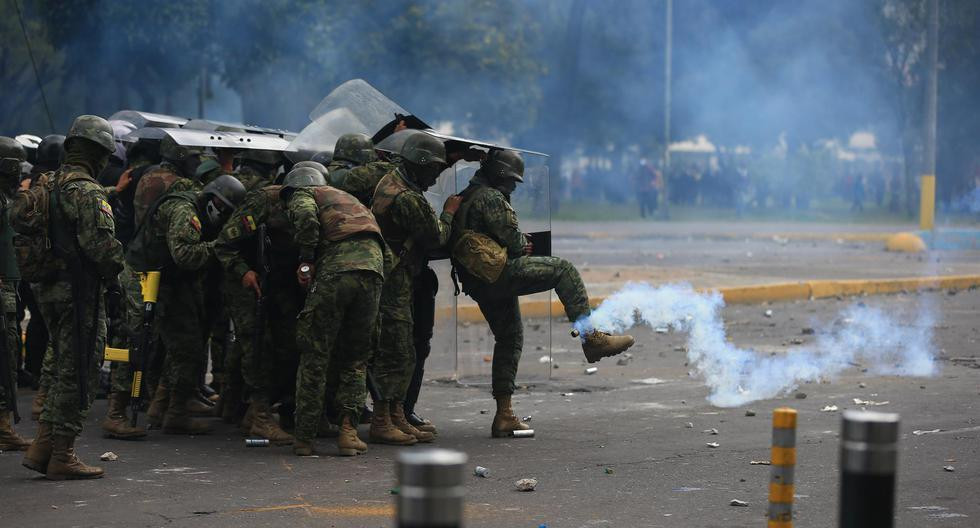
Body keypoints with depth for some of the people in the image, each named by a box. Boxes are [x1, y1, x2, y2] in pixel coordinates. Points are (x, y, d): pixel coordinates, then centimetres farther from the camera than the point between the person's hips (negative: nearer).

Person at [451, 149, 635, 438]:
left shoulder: (462, 199, 22)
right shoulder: (491, 197, -8)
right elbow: (513, 242, -11)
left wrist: (519, 244, 14)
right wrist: (523, 243, 12)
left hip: (478, 285, 10)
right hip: (500, 273, -10)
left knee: (509, 339, 17)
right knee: (563, 269, -7)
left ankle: (504, 415, 15)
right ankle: (591, 338, -16)